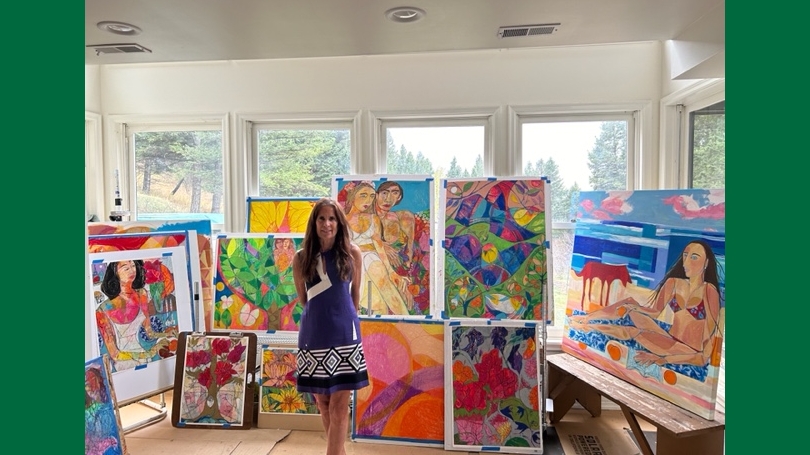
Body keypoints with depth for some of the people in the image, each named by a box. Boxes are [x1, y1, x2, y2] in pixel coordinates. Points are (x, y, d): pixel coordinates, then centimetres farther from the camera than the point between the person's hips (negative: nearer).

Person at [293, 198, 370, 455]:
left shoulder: (352, 253, -3)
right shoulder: (301, 258, -2)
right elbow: (304, 300, 10)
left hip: (344, 335, -2)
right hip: (313, 335, 2)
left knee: (339, 405, -1)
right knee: (322, 402, 12)